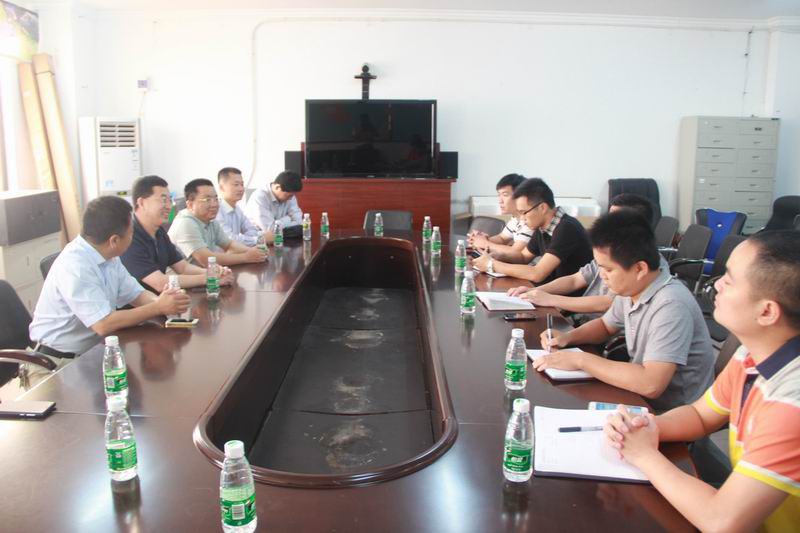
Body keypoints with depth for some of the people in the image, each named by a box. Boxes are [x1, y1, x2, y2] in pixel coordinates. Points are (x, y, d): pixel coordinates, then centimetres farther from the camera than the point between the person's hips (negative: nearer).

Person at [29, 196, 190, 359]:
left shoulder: (108, 256, 1)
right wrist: (158, 307, -22)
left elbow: (136, 295, 6)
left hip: (92, 350, 8)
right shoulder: (75, 266, -26)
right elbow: (103, 325, -29)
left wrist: (160, 300, -16)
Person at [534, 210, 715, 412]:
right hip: (640, 397, 7)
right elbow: (605, 325, 18)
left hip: (674, 416, -7)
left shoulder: (670, 305, -28)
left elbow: (651, 384, -36)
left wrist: (581, 360, -27)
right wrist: (568, 336, -2)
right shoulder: (630, 290, -2)